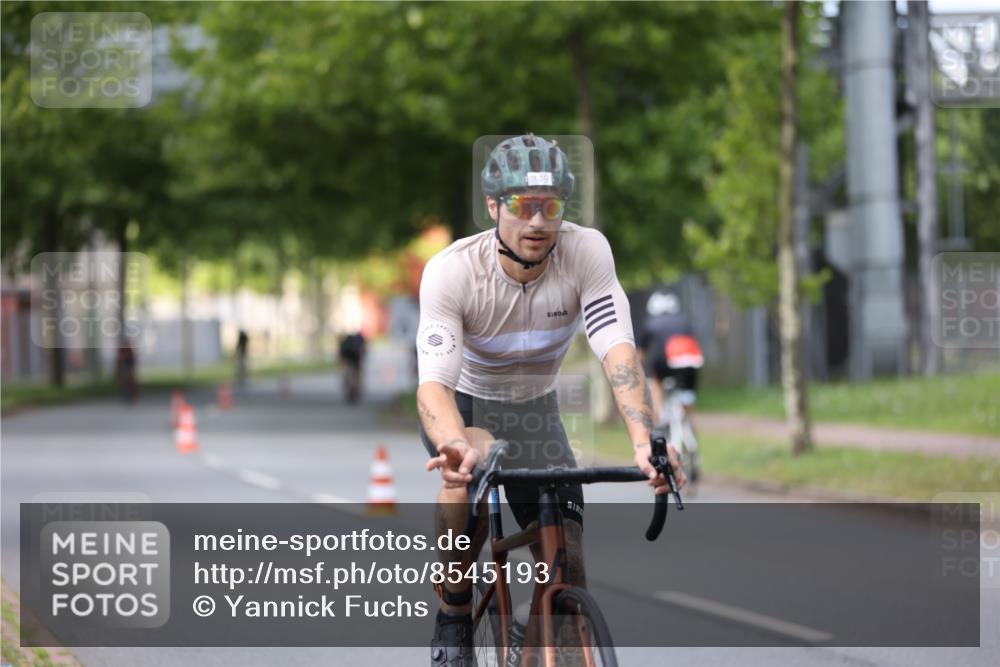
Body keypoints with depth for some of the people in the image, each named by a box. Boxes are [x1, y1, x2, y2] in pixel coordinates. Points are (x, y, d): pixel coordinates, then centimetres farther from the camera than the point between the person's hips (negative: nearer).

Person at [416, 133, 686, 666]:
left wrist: (645, 442, -53)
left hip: (534, 411, 2)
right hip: (464, 403, -2)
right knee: (469, 466, -36)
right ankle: (453, 617, -15)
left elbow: (618, 351, -35)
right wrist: (458, 447, -61)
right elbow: (433, 383, -39)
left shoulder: (586, 251, -25)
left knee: (567, 560, -12)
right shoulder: (451, 270, -30)